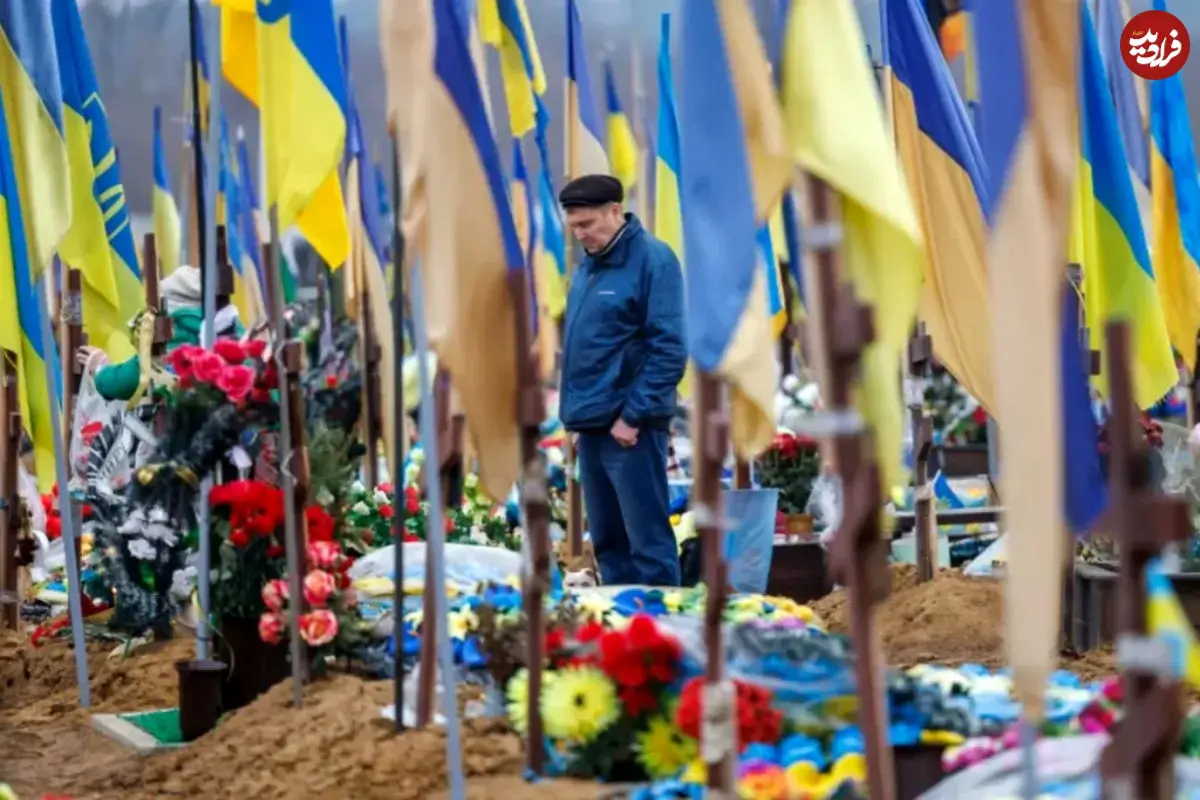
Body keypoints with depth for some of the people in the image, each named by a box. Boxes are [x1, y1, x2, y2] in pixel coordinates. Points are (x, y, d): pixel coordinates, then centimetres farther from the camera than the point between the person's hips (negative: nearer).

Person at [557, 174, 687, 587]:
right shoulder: (588, 265, 14)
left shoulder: (652, 260, -10)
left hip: (629, 427, -8)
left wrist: (633, 416, -16)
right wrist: (577, 411, 12)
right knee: (607, 541, 13)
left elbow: (669, 350, -15)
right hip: (592, 427, 8)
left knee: (648, 541, -5)